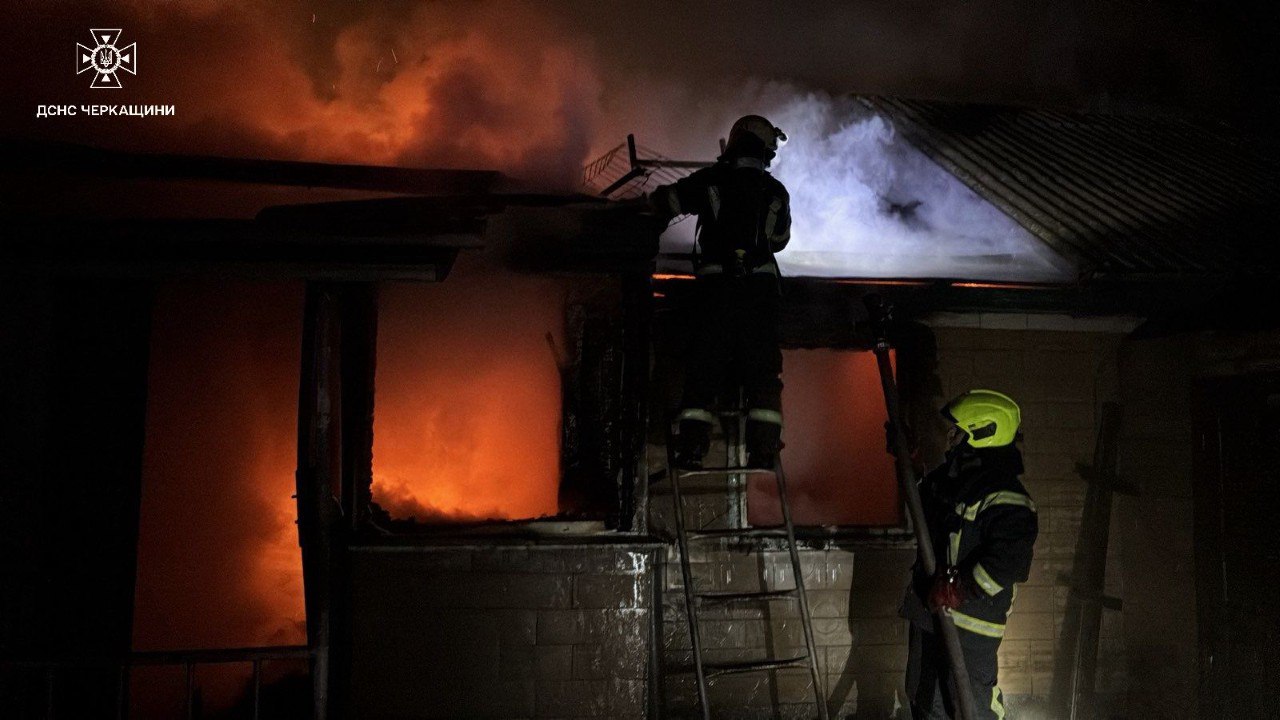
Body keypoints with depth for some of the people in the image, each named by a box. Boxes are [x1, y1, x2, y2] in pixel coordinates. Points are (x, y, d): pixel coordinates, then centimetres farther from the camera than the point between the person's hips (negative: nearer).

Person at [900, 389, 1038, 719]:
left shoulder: (1005, 497, -21)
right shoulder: (949, 476, 8)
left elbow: (1010, 559, -32)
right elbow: (920, 504, 29)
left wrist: (959, 589, -29)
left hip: (970, 620, -9)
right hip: (930, 610, 9)